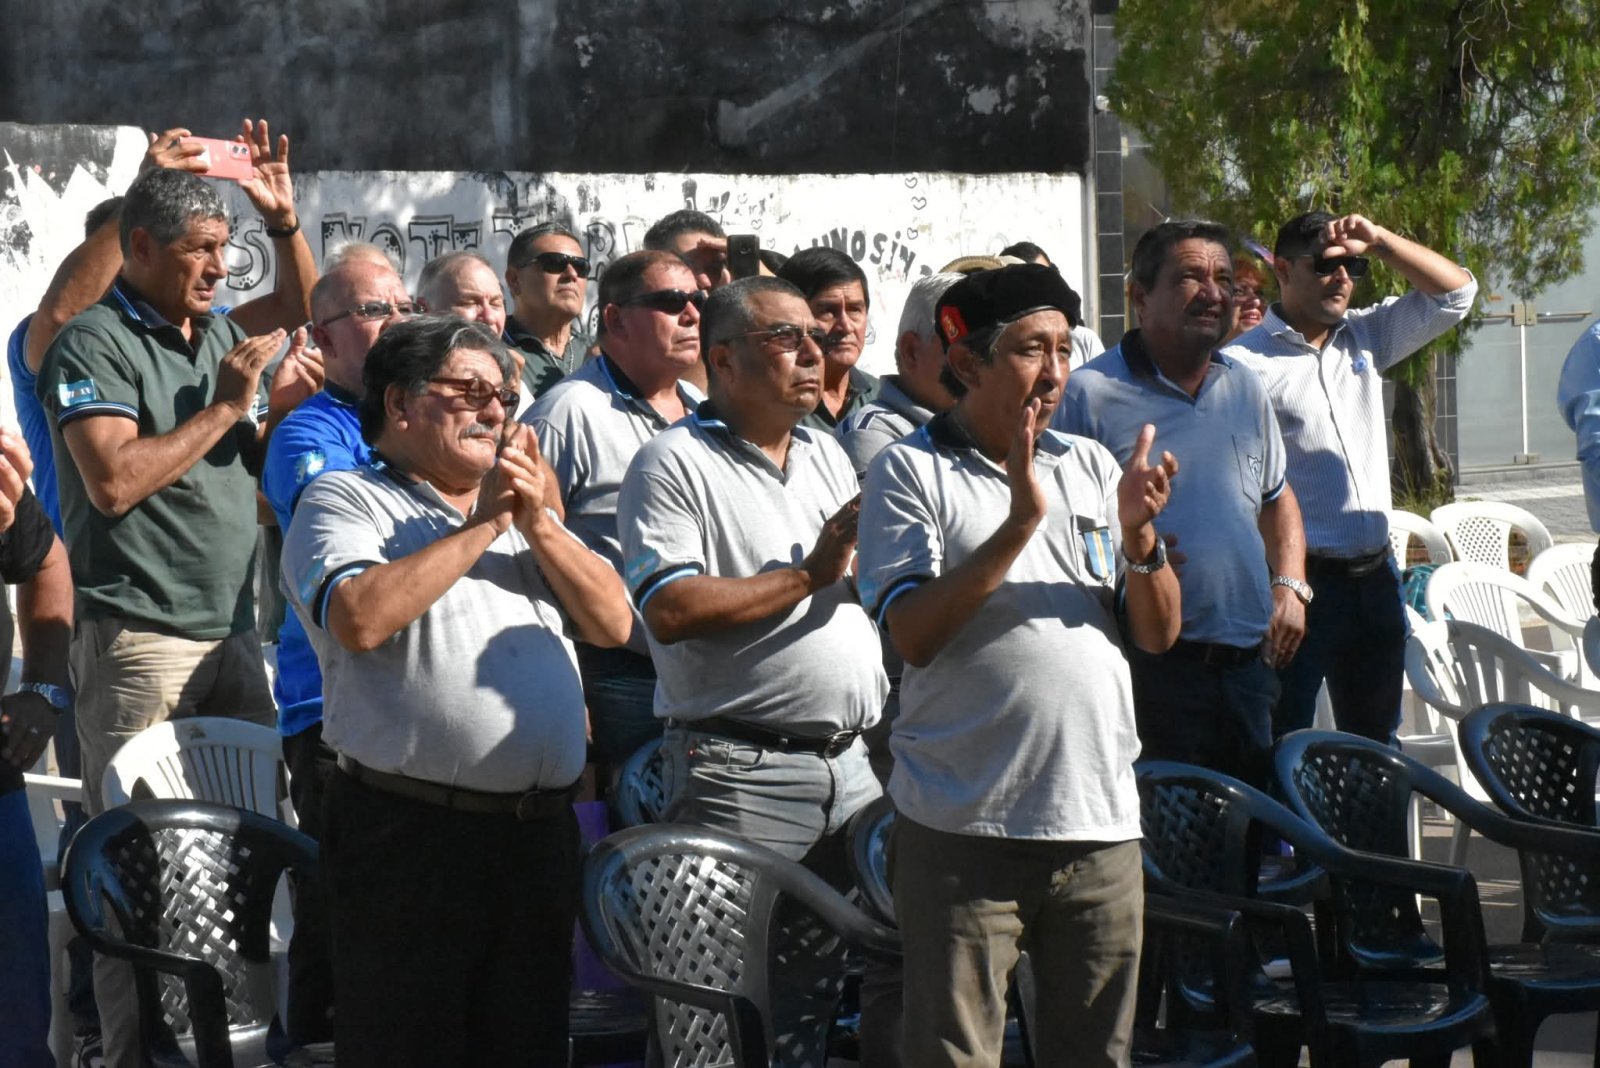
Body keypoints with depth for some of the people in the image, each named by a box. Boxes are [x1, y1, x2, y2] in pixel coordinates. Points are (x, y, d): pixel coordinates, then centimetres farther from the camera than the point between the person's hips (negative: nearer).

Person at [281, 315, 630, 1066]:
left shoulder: (525, 510, 19)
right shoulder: (344, 501, 0)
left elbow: (612, 623, 11)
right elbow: (359, 618, -19)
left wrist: (540, 526, -3)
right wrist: (482, 527, -12)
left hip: (540, 829, 6)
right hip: (411, 834, -6)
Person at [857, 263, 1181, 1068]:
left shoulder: (1091, 467, 12)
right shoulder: (910, 472, -2)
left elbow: (1158, 634, 9)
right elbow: (912, 635, -14)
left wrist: (1139, 536, -10)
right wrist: (1019, 524, -19)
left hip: (1100, 822, 4)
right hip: (964, 828, -4)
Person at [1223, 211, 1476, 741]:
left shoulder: (1366, 336, 12)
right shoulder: (1242, 363, -10)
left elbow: (1455, 290, 12)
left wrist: (1378, 241, -2)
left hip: (1375, 579, 7)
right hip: (1301, 582, -7)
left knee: (1376, 743, 16)